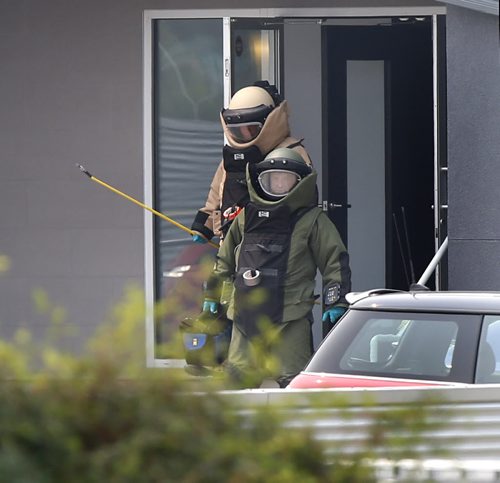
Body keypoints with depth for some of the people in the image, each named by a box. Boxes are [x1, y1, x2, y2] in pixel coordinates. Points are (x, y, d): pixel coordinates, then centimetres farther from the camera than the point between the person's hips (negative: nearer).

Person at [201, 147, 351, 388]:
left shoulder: (312, 220, 2)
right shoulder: (246, 217, 15)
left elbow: (335, 260, 1)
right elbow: (225, 260, 25)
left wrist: (336, 302, -7)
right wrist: (212, 296, 25)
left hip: (291, 316, -4)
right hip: (246, 314, 5)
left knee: (293, 380, -10)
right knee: (237, 377, 2)